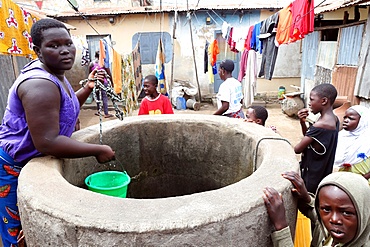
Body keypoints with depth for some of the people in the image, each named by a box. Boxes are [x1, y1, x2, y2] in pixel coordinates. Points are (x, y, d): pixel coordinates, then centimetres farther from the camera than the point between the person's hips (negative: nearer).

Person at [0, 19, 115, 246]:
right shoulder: (40, 85, -29)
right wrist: (98, 150, -29)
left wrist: (88, 87, 1)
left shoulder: (55, 74, 2)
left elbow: (65, 108, 17)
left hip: (35, 163, 9)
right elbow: (46, 142, -35)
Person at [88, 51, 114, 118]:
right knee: (104, 97, -2)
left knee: (97, 96, 17)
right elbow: (109, 73, -3)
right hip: (103, 81, -4)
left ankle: (98, 111, 22)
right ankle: (106, 113, 0)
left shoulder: (91, 63, 5)